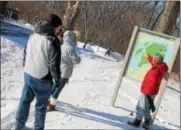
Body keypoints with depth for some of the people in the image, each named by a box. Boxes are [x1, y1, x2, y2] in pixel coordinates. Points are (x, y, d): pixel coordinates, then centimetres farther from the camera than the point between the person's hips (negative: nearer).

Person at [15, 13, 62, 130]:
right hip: (43, 79, -6)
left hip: (28, 75, 7)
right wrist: (57, 79, -5)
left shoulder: (33, 35, 4)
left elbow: (26, 53, 14)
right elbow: (54, 64, -19)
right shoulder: (53, 40, -19)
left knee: (25, 100, 18)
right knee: (41, 106, 10)